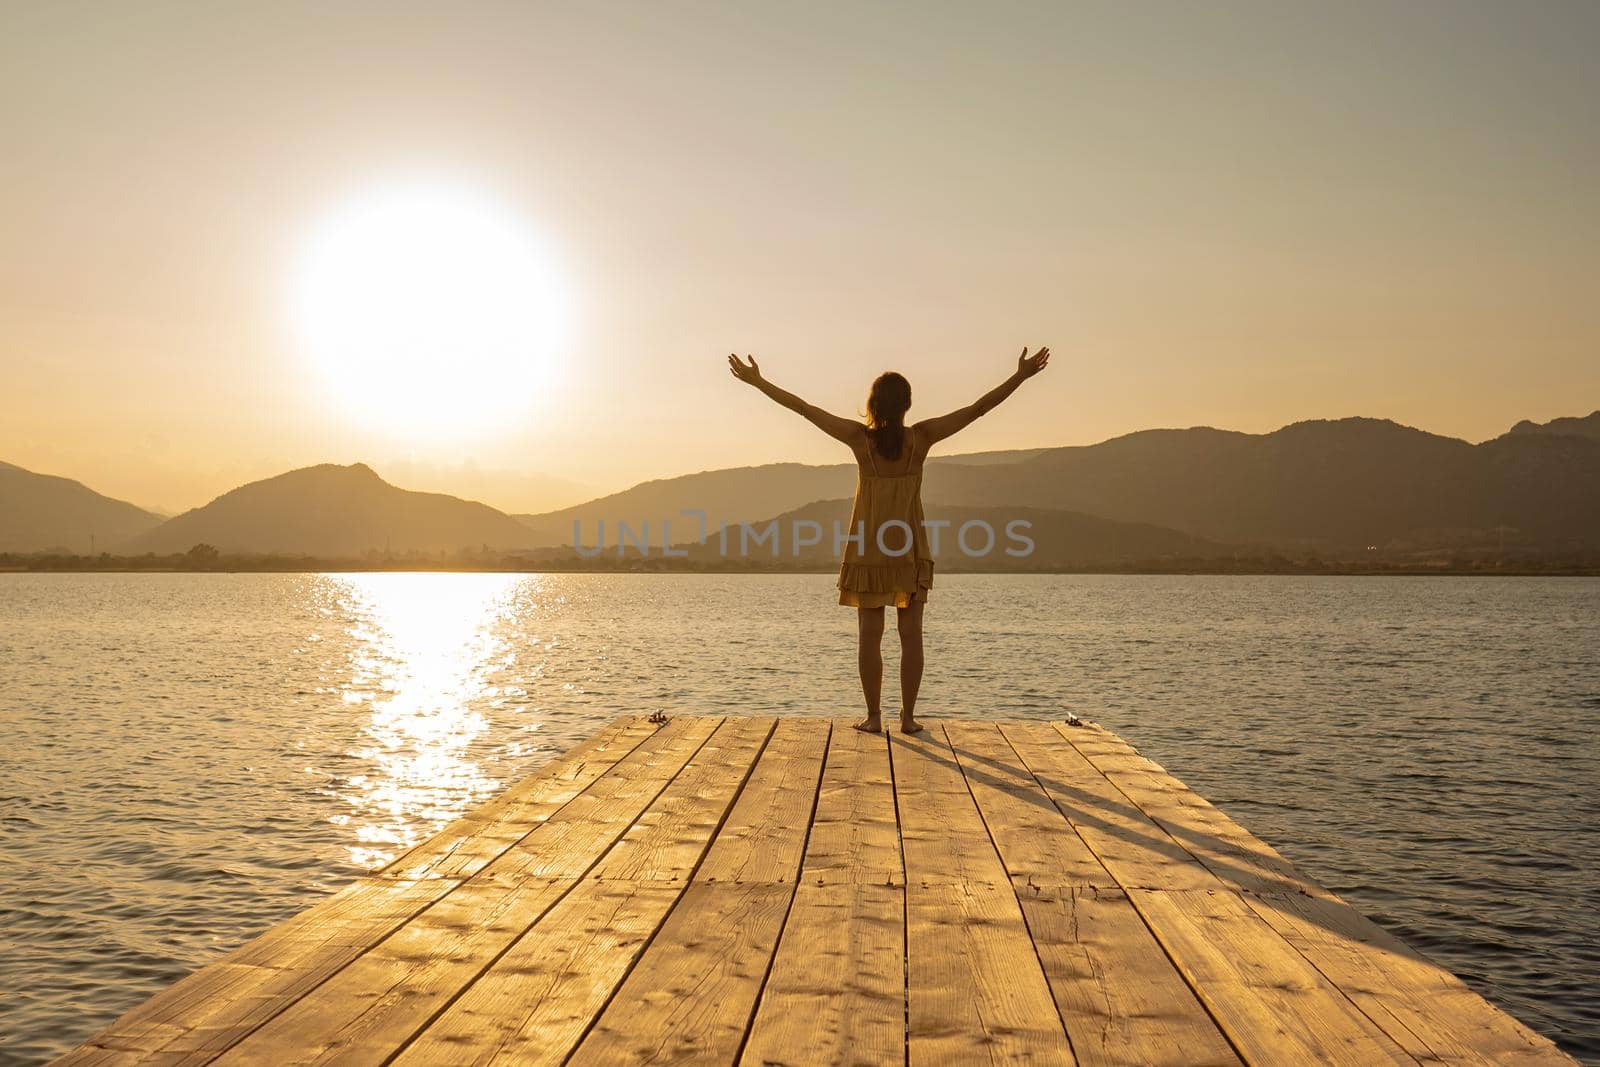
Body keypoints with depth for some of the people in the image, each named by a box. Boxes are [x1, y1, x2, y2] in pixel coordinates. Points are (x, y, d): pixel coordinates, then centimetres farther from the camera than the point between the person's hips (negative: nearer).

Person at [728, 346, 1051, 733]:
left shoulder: (861, 438, -8)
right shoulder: (921, 437, -7)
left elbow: (804, 408, -4)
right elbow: (978, 407, -6)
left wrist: (757, 381, 2)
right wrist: (1021, 376, -1)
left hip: (867, 549, 0)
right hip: (910, 548, 1)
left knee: (870, 634, 4)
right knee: (910, 635, 5)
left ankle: (873, 716, 5)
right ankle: (908, 716, 7)